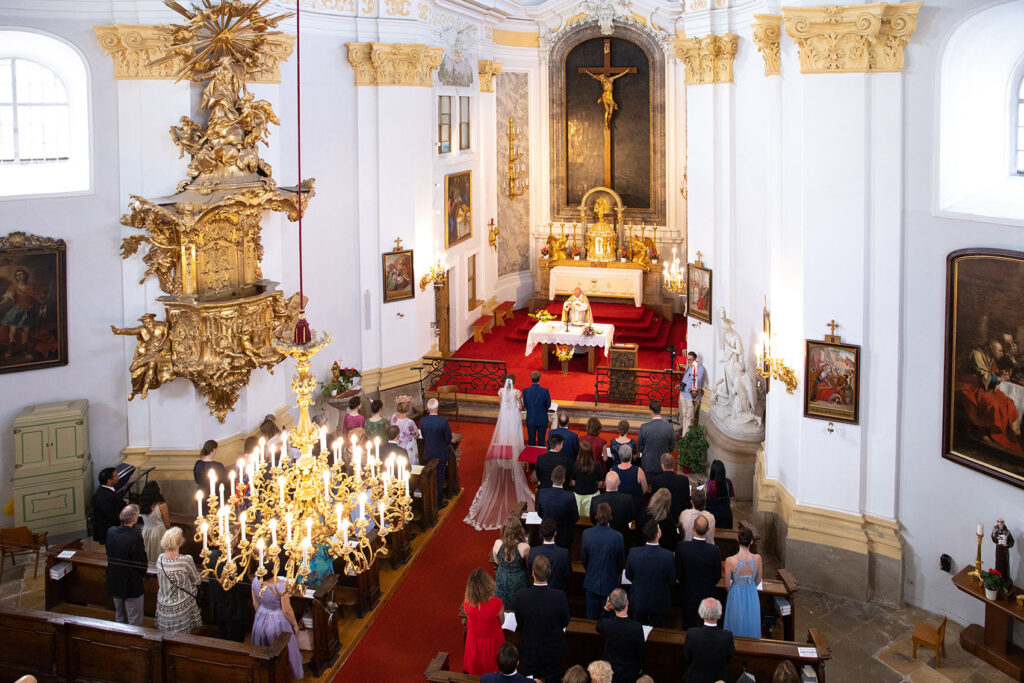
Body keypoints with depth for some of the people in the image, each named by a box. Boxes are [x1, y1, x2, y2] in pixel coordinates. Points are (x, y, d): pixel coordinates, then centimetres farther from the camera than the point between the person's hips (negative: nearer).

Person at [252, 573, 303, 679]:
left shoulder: (256, 581, -18)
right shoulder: (281, 584, -33)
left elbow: (256, 605, -1)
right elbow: (287, 610, -22)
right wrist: (295, 625, -5)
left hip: (261, 619, 5)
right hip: (277, 621, -5)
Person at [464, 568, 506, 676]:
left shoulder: (467, 602, -26)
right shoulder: (496, 602, -34)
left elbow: (469, 618, -4)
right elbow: (501, 621, -13)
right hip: (492, 641, -2)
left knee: (475, 672, 27)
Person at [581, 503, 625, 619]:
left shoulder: (586, 534, -14)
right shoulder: (617, 537, -19)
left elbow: (584, 558, -1)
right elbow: (621, 561, -5)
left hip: (592, 582, 2)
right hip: (610, 583, -2)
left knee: (591, 617, 15)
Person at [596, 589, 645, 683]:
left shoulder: (606, 624, -28)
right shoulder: (637, 627, -31)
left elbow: (598, 628, 1)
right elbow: (640, 651, -14)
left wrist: (606, 609, -12)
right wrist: (639, 667, 7)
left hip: (609, 671, 1)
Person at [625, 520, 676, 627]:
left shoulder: (633, 553, -24)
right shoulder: (668, 556, -29)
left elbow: (629, 576, -7)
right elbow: (672, 581, -13)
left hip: (638, 601, 1)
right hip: (660, 602, -1)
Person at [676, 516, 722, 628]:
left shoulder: (682, 547, -23)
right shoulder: (714, 550, -24)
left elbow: (678, 573, -10)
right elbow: (717, 575, -9)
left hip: (688, 593, 0)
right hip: (708, 593, 0)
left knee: (688, 624, 20)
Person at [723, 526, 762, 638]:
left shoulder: (730, 561, -27)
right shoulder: (757, 558, -20)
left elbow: (727, 585, -13)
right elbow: (758, 580, -2)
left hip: (736, 596, -2)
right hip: (752, 595, 2)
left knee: (737, 626, 20)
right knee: (751, 623, 25)